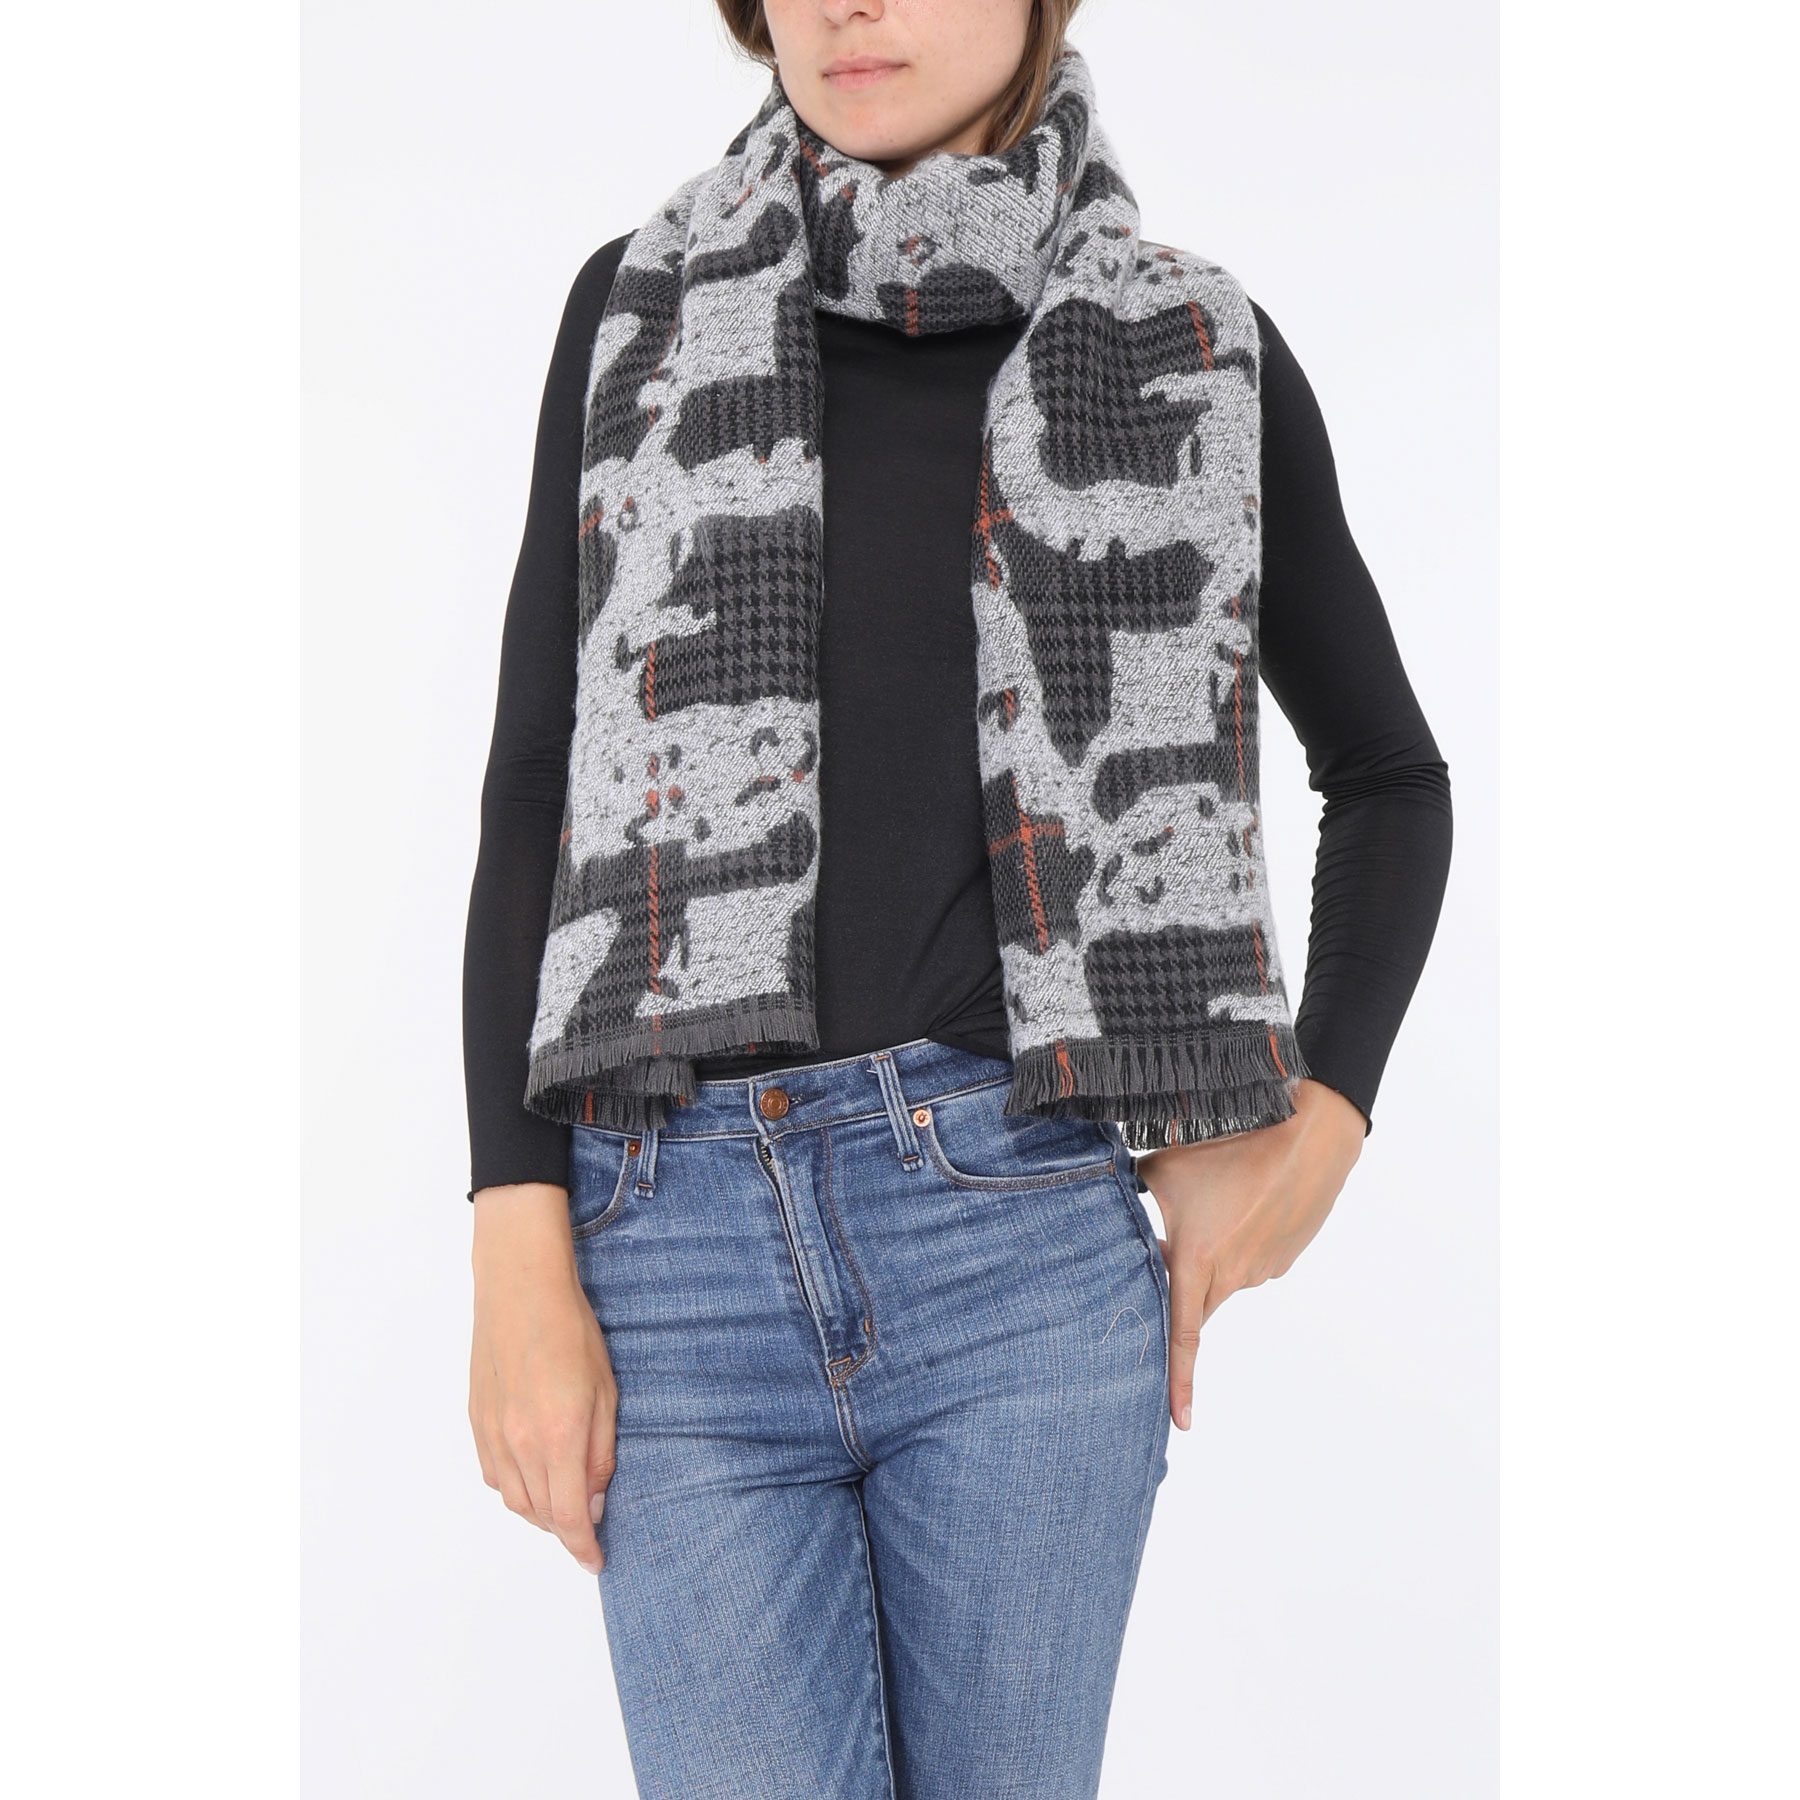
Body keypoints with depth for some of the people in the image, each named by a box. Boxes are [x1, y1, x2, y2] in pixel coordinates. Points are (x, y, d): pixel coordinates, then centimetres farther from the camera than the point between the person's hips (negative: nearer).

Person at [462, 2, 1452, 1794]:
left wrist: (1318, 1134, 3)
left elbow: (1387, 771, 17)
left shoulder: (1191, 349, 5)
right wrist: (518, 1259, -4)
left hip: (1032, 1236, 0)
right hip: (685, 1240, 1)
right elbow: (534, 786, 4)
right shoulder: (649, 307, 7)